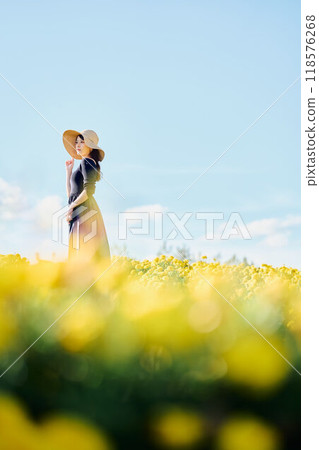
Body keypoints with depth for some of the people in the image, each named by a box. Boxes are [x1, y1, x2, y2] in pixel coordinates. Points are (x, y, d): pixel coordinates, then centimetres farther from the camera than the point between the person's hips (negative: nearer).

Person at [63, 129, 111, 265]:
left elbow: (89, 190, -17)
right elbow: (71, 194, 23)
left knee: (82, 252, -14)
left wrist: (72, 206, -11)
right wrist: (69, 171, 23)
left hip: (84, 210, -10)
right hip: (80, 212, 10)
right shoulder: (86, 163, 24)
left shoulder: (87, 162, -4)